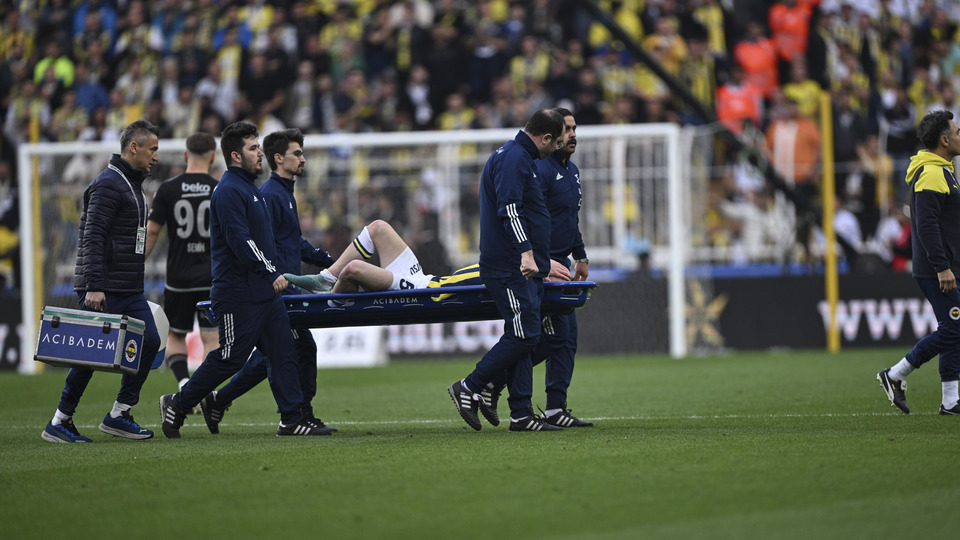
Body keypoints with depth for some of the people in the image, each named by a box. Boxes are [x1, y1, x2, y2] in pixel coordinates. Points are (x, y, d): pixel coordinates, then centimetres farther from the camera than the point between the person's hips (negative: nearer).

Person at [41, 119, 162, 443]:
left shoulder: (133, 184, 18)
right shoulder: (108, 184, -13)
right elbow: (92, 237, -20)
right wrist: (93, 286, -27)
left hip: (130, 291, 9)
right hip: (104, 291, -9)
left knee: (149, 342, -1)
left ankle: (119, 415, 6)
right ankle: (59, 423, 3)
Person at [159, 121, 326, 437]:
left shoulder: (250, 189, 18)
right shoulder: (229, 191, -15)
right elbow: (240, 241, -22)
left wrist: (272, 274, 17)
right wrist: (271, 273, -17)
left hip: (264, 292, 10)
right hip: (238, 294, -10)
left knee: (283, 351, 3)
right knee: (230, 359, -4)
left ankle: (291, 419, 4)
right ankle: (176, 405, 9)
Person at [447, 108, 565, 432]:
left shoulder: (519, 157, 21)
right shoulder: (514, 159, -12)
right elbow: (509, 210, -23)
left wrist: (540, 258, 37)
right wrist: (525, 253, -30)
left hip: (522, 269, 11)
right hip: (511, 268, -11)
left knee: (523, 338, 7)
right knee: (523, 336, -12)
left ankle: (521, 414, 5)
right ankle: (468, 389, -5)